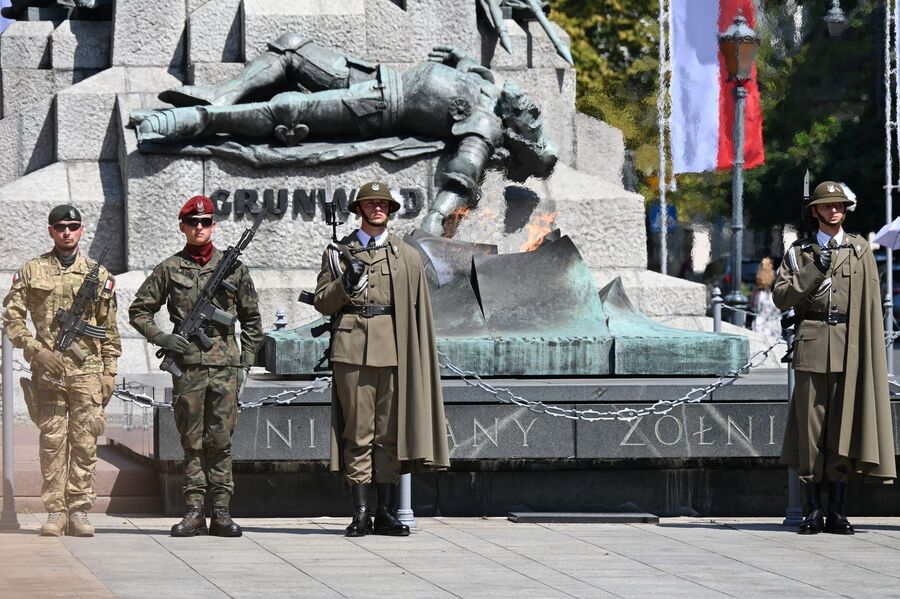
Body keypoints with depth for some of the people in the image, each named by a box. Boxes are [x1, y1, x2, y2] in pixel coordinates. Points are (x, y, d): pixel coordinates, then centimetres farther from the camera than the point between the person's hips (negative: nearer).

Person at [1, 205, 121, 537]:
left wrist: (110, 372, 6)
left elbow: (109, 330, 12)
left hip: (88, 371, 1)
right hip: (48, 369, -1)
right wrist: (37, 350, -8)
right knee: (52, 441, -1)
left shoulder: (99, 274, 10)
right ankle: (55, 512, 3)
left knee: (85, 441, -1)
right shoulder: (32, 271, 7)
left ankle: (79, 511, 3)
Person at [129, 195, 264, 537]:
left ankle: (221, 513, 3)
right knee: (192, 441, 2)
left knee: (221, 441, 0)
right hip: (187, 366, 0)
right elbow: (139, 311, 11)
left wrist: (246, 362, 8)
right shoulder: (169, 269, 6)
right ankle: (194, 512, 5)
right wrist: (160, 337, -5)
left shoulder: (233, 267, 9)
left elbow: (251, 319, 15)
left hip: (225, 366, 0)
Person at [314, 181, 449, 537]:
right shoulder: (339, 252, 14)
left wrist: (418, 358, 8)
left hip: (393, 350, 1)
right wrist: (346, 285, -9)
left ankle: (385, 512, 5)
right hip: (352, 347, -1)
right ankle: (360, 512, -2)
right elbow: (322, 303, 10)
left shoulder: (407, 257, 15)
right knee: (358, 431, -3)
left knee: (390, 431, 0)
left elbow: (419, 314, 14)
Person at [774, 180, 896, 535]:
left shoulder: (861, 251, 12)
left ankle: (837, 511, 4)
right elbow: (781, 296, 3)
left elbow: (871, 306, 9)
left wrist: (870, 353, 1)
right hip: (812, 345, 0)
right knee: (810, 424, -3)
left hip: (849, 346, 0)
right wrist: (814, 272, -9)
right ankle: (814, 510, 2)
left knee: (844, 425, 0)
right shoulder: (800, 252, 12)